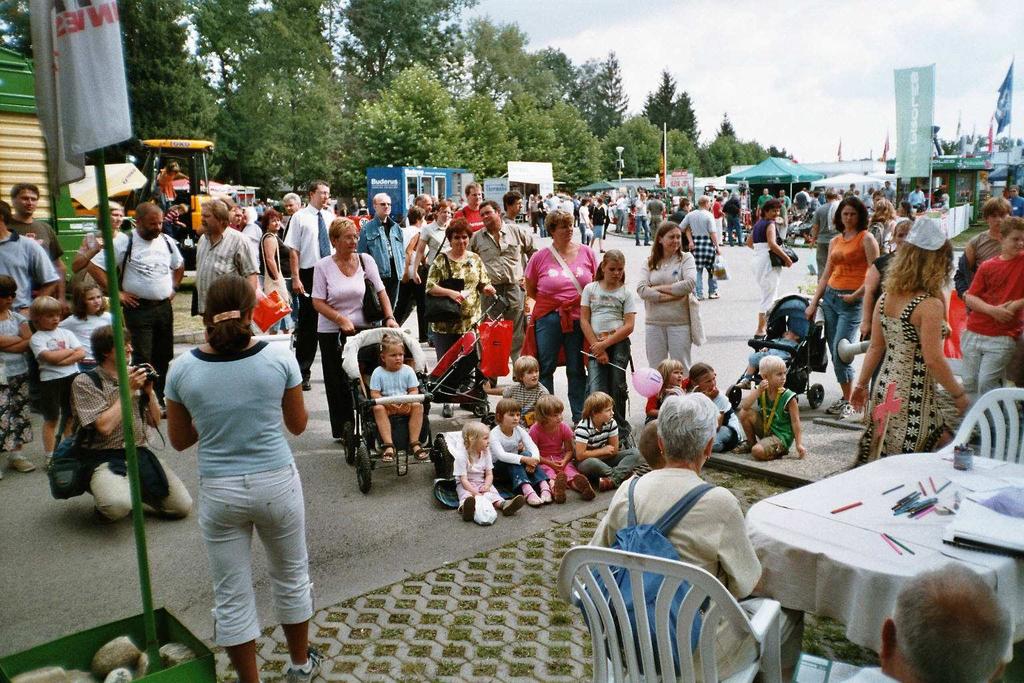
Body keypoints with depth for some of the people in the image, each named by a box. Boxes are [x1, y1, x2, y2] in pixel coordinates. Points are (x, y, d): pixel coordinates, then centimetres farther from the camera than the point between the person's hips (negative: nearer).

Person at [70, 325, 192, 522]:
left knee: (182, 506, -9)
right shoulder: (85, 382, -5)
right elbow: (104, 426, -17)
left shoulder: (134, 377, 11)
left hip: (140, 454, 5)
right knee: (118, 506, -35)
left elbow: (155, 422, 13)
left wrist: (149, 391, -1)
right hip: (105, 458, -5)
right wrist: (128, 390, -12)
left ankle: (133, 494, 15)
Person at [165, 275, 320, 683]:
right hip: (276, 484, 0)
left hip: (219, 492, 0)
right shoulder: (279, 358, -10)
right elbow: (298, 425, 1)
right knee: (291, 576, 21)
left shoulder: (183, 368, -7)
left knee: (232, 596, 14)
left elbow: (178, 440, 4)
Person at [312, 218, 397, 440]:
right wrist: (342, 320, -16)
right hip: (331, 332, -1)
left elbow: (381, 292, 5)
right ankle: (342, 430, 17)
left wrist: (389, 317, -9)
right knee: (338, 383, 5)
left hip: (364, 329, 1)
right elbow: (318, 302, -5)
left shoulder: (366, 261, 3)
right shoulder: (323, 266, -3)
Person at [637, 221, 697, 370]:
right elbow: (641, 289, -7)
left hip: (680, 322, -2)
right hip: (654, 323, 2)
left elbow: (690, 284, -14)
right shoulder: (649, 262, 7)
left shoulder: (686, 258, 3)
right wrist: (672, 296, -14)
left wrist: (659, 288, -10)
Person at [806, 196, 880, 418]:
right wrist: (814, 303, 12)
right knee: (835, 354, 7)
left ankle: (849, 402, 4)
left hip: (852, 301, -6)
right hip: (830, 297, 6)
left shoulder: (866, 238, -4)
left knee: (841, 353, -10)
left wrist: (855, 295, -13)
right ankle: (845, 397, 19)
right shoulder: (835, 241, 14)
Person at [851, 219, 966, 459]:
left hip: (885, 388, 7)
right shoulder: (930, 305, -16)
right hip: (914, 397, -7)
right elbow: (933, 360, -17)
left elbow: (875, 347, 9)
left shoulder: (886, 298, 4)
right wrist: (958, 394, -5)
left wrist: (861, 384, 16)